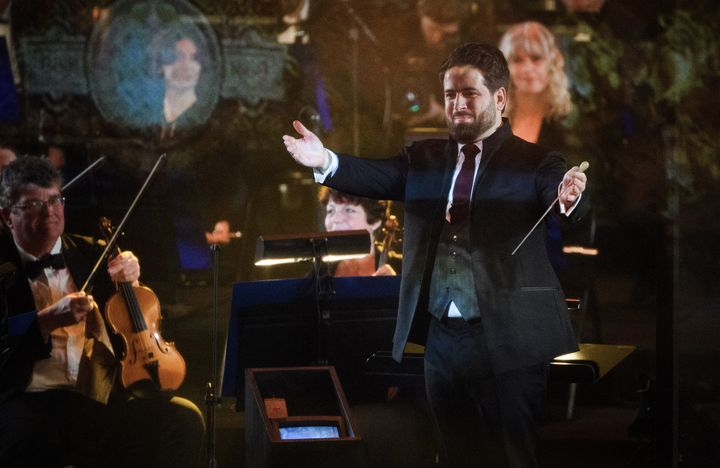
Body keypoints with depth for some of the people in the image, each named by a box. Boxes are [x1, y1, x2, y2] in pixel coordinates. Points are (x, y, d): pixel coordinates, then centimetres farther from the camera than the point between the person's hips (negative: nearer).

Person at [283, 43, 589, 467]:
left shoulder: (534, 162, -4)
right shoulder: (425, 159, 10)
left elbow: (573, 208, -20)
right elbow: (378, 177, -5)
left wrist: (570, 196, -44)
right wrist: (325, 161, -24)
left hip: (506, 341, -4)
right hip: (441, 340, 5)